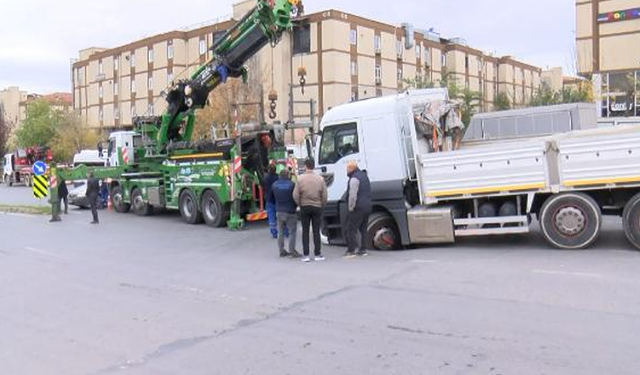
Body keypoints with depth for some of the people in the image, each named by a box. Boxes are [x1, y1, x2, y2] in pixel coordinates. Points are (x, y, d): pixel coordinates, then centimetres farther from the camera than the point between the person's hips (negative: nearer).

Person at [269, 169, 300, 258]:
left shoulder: (274, 185, 4)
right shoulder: (291, 184, -13)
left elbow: (271, 198, 13)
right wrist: (295, 206, 9)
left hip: (279, 212, 5)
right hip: (290, 212, -5)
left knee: (280, 232, 12)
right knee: (292, 232, 1)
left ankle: (282, 251, 15)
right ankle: (292, 251, 1)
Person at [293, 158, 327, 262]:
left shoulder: (300, 179, -8)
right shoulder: (320, 179, -5)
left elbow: (295, 195, -8)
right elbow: (324, 196, -4)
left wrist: (300, 204, 7)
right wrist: (322, 206, 10)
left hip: (304, 207, 0)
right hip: (317, 207, 0)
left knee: (305, 231, 7)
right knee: (316, 231, 7)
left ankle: (306, 255, 7)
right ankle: (317, 254, 9)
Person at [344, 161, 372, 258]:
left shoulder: (354, 178, -14)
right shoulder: (364, 176, 17)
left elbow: (352, 196, -21)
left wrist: (351, 207, -12)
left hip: (358, 207, -9)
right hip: (367, 206, 9)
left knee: (351, 229, -4)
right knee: (363, 229, 14)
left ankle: (351, 250, -6)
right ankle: (363, 250, 17)